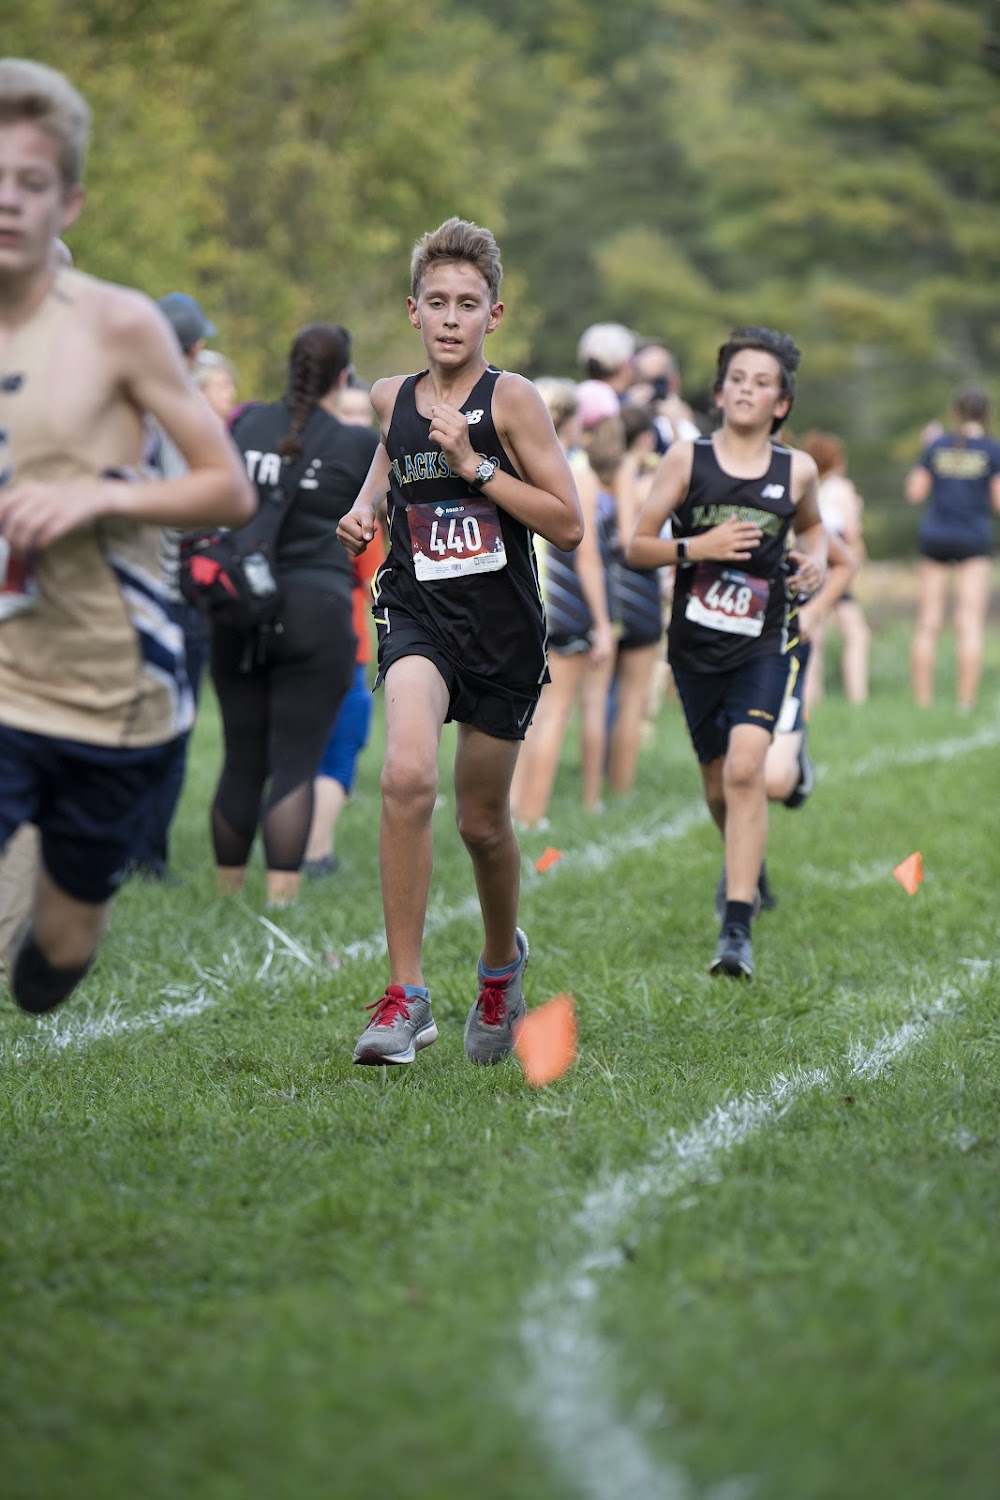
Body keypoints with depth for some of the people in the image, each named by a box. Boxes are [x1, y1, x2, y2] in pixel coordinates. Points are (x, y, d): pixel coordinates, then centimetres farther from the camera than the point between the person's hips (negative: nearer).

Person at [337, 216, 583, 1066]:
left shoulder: (511, 399, -8)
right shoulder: (393, 397, 3)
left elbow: (569, 526, -11)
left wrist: (475, 465, -18)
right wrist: (366, 505, 8)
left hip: (503, 626, -1)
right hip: (418, 613, 1)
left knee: (483, 819, 13)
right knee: (408, 775, -26)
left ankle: (503, 957, 45)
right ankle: (407, 996, -21)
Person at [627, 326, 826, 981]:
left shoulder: (796, 470, 1)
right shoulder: (687, 459, -2)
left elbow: (811, 524, 23)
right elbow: (636, 546, -1)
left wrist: (817, 559, 1)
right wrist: (695, 547, -17)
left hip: (761, 644, -1)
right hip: (695, 644, 1)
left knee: (746, 768, -21)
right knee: (719, 784, 13)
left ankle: (738, 929, -22)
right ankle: (747, 865, 47)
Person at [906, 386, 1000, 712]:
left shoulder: (937, 446, 4)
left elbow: (915, 494, 7)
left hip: (935, 537, 3)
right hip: (974, 539, -3)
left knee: (928, 625, 6)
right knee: (971, 624, -5)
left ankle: (922, 702, 4)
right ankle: (966, 704, -12)